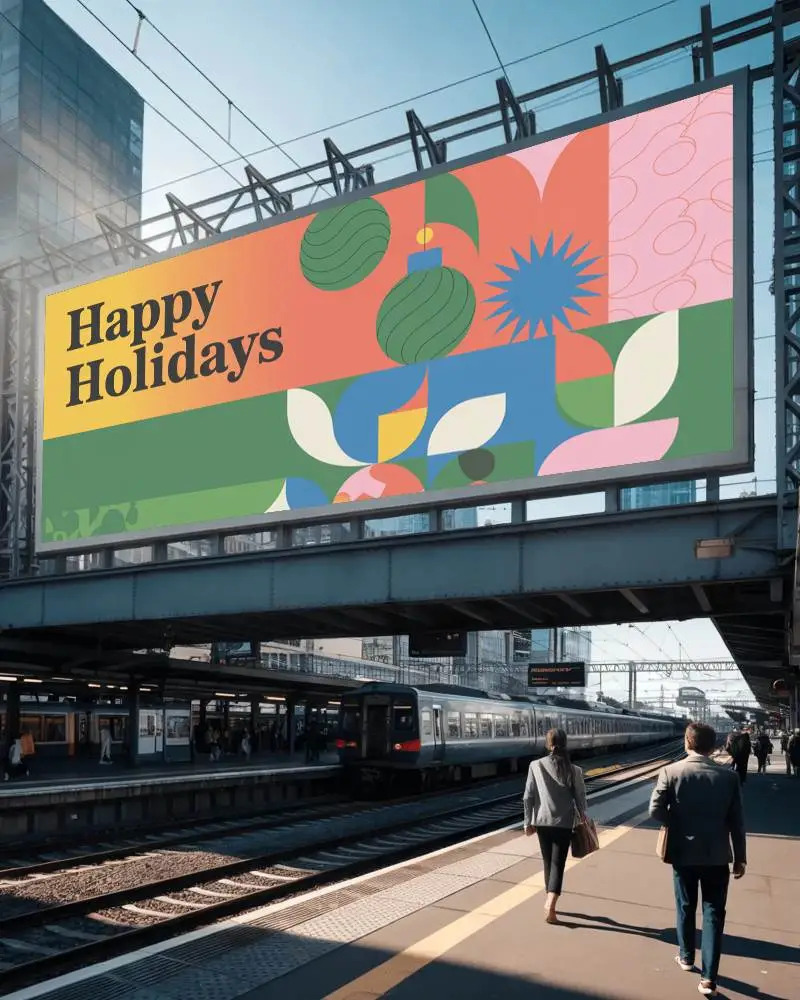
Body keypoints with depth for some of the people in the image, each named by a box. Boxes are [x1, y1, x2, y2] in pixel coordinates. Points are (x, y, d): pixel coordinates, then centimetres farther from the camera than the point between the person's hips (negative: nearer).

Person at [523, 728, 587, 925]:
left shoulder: (536, 766, -6)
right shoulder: (574, 770, -6)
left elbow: (528, 796, -4)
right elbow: (580, 798, 1)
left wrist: (528, 822, 5)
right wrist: (582, 819, 18)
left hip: (542, 821, 2)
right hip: (564, 822, -2)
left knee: (548, 862, 17)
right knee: (558, 863, 0)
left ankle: (549, 903, 29)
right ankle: (550, 904, -16)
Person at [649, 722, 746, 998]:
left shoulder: (671, 772, -11)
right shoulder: (728, 776, -7)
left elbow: (655, 810, -15)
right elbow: (736, 822, -4)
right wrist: (740, 857, 7)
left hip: (683, 853, 0)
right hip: (717, 855, 0)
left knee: (686, 908, 19)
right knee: (713, 913, 6)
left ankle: (686, 957, 37)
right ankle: (708, 978, 4)